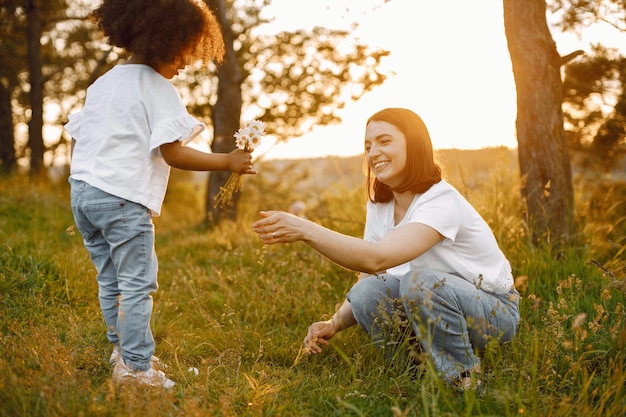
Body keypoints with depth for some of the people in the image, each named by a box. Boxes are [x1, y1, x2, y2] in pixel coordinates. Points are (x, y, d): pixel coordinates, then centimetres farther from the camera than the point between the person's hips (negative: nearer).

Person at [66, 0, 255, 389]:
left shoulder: (102, 83, 17)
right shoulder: (158, 88, -7)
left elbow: (76, 135, 18)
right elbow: (173, 153, -14)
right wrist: (227, 162, -8)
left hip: (82, 189, 9)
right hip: (123, 197, -9)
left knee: (110, 280, 15)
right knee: (138, 283, -4)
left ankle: (122, 351, 25)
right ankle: (137, 367, -2)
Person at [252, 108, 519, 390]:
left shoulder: (442, 201, -24)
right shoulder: (379, 207, 0)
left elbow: (376, 258, -39)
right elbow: (368, 275, -5)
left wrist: (305, 230, -43)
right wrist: (334, 324, -22)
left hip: (496, 311, -6)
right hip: (431, 304, 6)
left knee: (419, 281, -35)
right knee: (365, 293, -22)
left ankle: (464, 384, -16)